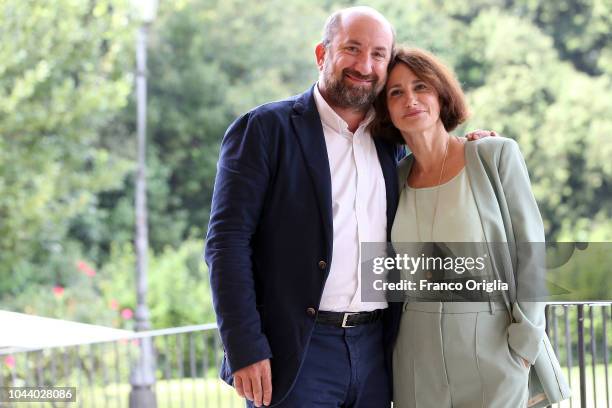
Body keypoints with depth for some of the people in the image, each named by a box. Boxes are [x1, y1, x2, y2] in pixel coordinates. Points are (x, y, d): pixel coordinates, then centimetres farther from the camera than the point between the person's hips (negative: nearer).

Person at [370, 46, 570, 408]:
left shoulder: (496, 156, -5)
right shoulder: (397, 178, 6)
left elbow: (530, 251, -6)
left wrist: (522, 346, -10)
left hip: (492, 346, -3)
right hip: (418, 354, 3)